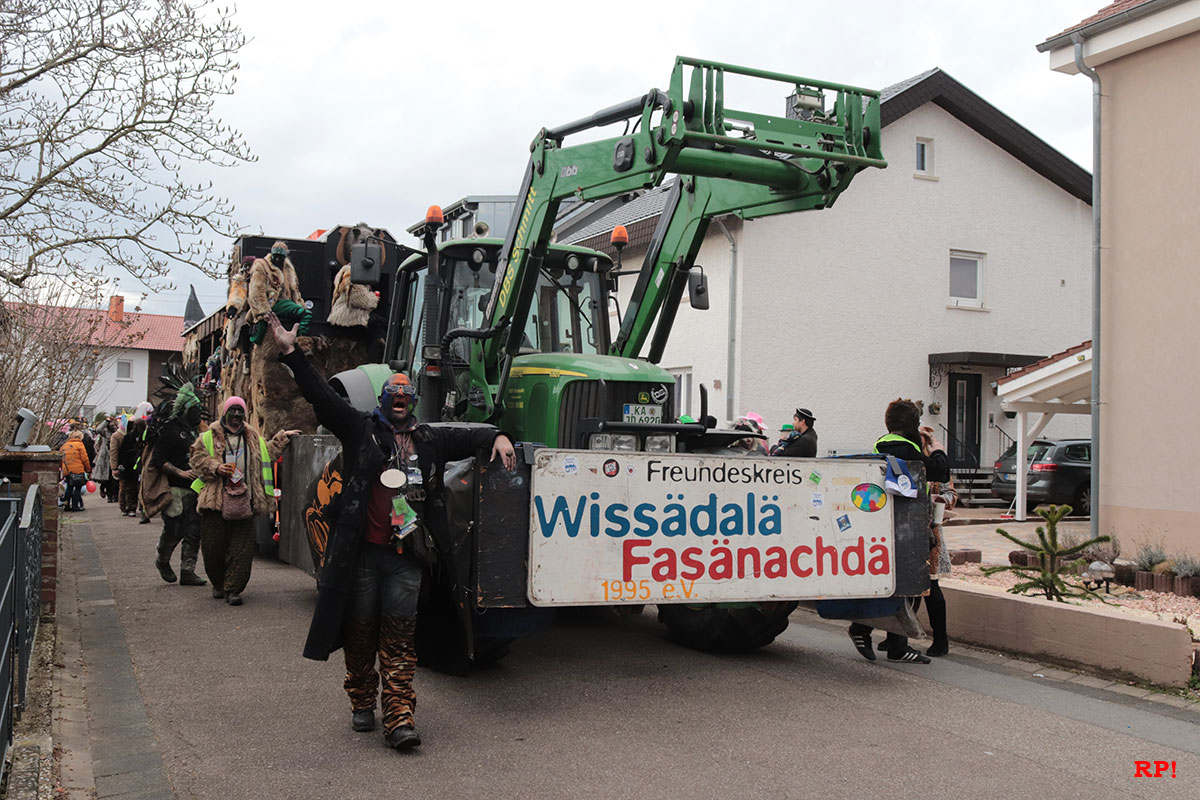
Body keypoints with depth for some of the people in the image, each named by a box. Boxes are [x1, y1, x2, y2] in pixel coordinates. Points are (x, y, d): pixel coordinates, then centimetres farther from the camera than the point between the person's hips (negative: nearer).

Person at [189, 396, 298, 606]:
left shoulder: (253, 438, 17)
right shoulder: (209, 436, 6)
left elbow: (268, 452, 31)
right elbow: (196, 457, 2)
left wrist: (282, 437, 25)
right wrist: (215, 467, -11)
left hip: (244, 500, 2)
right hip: (216, 499, -2)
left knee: (242, 547, -3)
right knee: (214, 545, 3)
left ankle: (233, 589, 2)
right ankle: (218, 583, 24)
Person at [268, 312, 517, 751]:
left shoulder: (428, 440, 15)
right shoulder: (361, 430, 6)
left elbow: (467, 437, 16)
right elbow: (321, 396, -2)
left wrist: (496, 437, -6)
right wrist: (291, 352, -10)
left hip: (406, 556, 1)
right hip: (362, 553, -1)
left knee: (400, 638, -2)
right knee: (360, 631, 8)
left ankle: (399, 719, -3)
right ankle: (362, 705, 27)